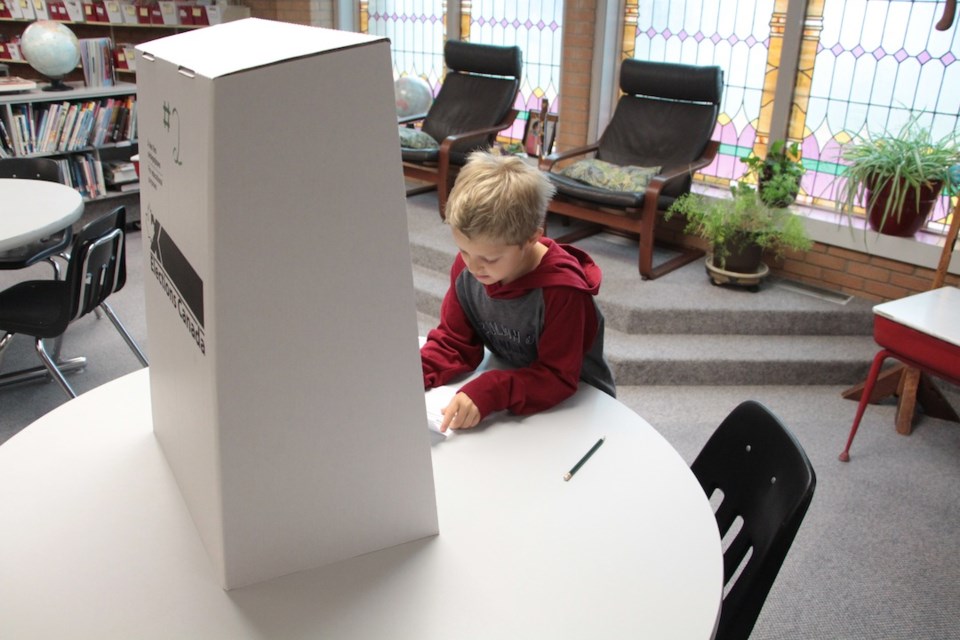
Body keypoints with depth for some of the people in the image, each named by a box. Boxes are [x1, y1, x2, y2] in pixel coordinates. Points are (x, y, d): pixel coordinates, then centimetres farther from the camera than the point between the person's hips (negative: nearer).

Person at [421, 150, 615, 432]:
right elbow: (454, 343, -1)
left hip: (576, 401, -5)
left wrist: (490, 393, -38)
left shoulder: (561, 290, -28)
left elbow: (559, 378, -25)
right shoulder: (466, 269, -11)